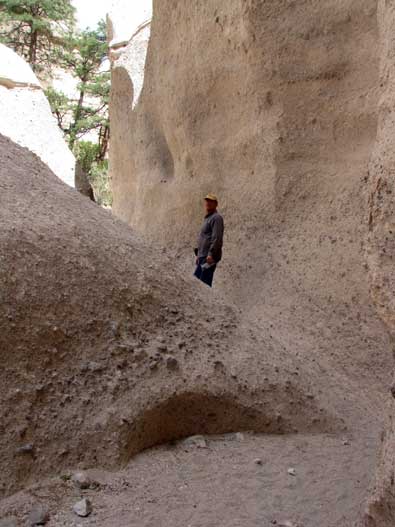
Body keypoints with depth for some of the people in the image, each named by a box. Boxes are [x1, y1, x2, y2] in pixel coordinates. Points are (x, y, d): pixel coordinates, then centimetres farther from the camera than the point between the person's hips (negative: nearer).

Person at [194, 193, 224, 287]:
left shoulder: (216, 218, -9)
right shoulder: (207, 218, 23)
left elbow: (217, 238, -19)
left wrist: (211, 254, -24)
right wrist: (198, 254, 24)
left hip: (209, 257, -10)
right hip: (202, 257, 10)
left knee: (204, 283, -11)